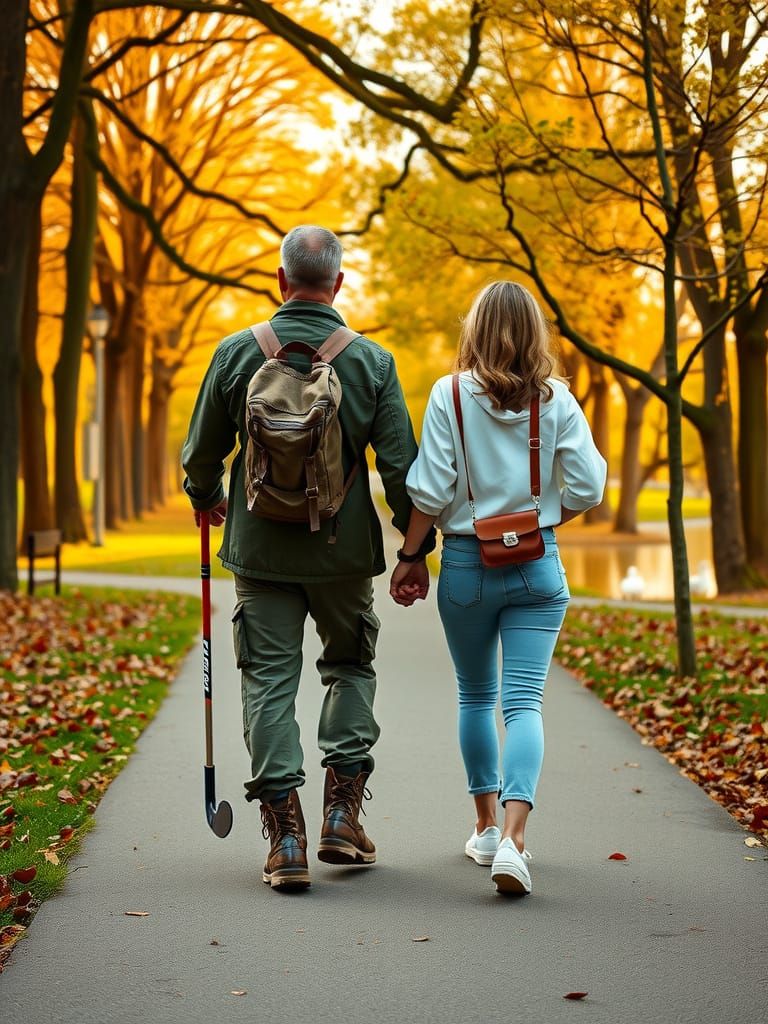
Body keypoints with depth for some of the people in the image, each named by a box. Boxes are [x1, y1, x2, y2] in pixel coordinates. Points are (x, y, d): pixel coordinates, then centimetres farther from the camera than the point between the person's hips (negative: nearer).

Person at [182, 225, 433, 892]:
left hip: (261, 548, 0)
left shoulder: (237, 353, -3)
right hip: (344, 549, 0)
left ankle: (286, 837, 1)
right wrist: (417, 548, 6)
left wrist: (207, 500, 26)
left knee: (270, 682, 5)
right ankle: (343, 813, 13)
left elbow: (201, 453, 4)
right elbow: (401, 466, -5)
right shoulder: (372, 361, -5)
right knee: (352, 666, 19)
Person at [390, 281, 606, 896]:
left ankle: (487, 827, 27)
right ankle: (513, 837, -20)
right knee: (524, 701, -3)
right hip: (538, 567, 0)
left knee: (476, 696, 18)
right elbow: (588, 487, -5)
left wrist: (408, 558, 2)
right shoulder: (556, 400, -2)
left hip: (466, 565, 0)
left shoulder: (451, 395, -6)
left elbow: (430, 490, -9)